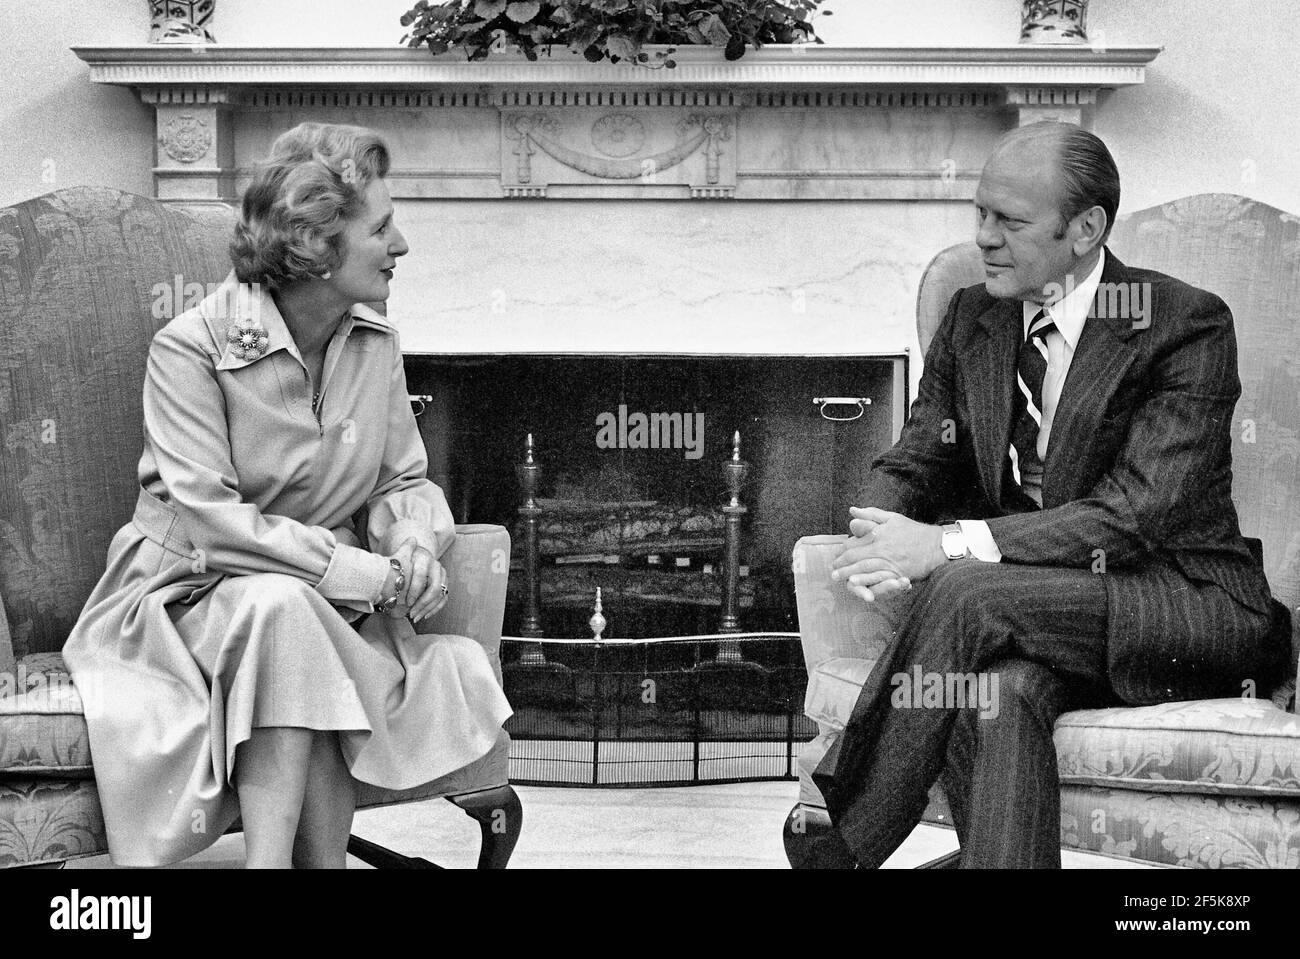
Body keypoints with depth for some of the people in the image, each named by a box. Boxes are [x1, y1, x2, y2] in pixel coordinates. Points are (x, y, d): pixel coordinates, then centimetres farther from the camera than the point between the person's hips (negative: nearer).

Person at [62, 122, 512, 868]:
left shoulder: (377, 344, 3)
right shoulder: (192, 347, -15)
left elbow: (405, 482, 8)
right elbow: (207, 524, -22)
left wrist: (415, 539, -18)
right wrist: (367, 570, -27)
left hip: (327, 604, 4)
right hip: (192, 596, -4)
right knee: (282, 607, -35)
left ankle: (273, 855, -28)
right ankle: (319, 857, -33)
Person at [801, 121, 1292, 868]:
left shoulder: (1188, 324, -10)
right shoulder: (973, 318, 10)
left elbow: (1137, 512, -19)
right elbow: (915, 460, 9)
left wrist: (951, 546, -27)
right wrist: (880, 537, -17)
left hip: (1190, 606, -4)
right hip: (1046, 612, 5)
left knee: (967, 592, -30)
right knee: (999, 691, -33)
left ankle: (842, 842, -20)